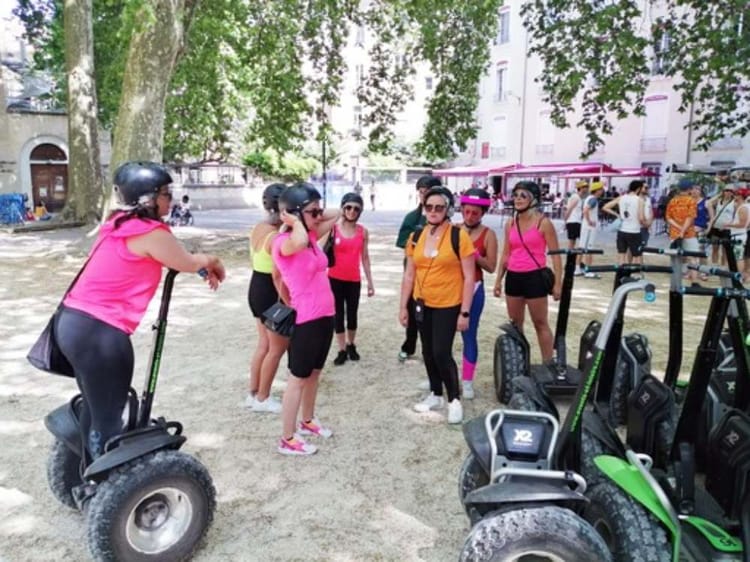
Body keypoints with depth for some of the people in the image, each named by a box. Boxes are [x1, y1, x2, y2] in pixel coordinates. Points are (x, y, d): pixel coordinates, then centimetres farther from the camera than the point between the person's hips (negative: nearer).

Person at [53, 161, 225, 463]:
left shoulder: (120, 223, 13)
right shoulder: (151, 232, -14)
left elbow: (172, 257, 24)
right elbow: (188, 263, 0)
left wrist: (204, 267, 19)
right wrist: (213, 262, 19)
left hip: (73, 321, 10)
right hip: (98, 332, -10)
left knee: (94, 408, 23)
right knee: (108, 420, 0)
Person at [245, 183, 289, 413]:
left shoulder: (257, 228, 5)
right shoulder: (276, 237, -22)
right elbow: (277, 275, -21)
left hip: (255, 288, 9)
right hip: (269, 293, -9)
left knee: (264, 343, 19)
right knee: (278, 347, 6)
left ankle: (253, 394, 29)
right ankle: (262, 398, 18)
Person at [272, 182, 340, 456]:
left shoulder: (311, 235, 8)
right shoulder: (283, 242, -17)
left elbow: (335, 214, 20)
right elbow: (299, 242, -42)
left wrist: (312, 217, 5)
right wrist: (294, 221, -22)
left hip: (325, 315, 9)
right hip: (305, 319, -9)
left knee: (314, 373, 22)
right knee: (298, 378, 3)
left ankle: (307, 421, 40)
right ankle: (287, 439, 16)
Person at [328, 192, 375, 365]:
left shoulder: (363, 231, 2)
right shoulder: (333, 228, -6)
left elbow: (364, 257, 7)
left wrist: (370, 282, 8)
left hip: (354, 280, 2)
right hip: (335, 279, -2)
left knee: (352, 314, 12)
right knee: (338, 314, 5)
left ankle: (351, 345, 32)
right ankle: (342, 350, 16)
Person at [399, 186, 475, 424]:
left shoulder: (459, 236, -12)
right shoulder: (416, 236, 1)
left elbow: (469, 277, -11)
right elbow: (409, 274, 7)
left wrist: (465, 312, -13)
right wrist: (403, 306, 6)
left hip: (448, 305, -5)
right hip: (422, 304, 5)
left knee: (442, 353, -6)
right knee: (428, 352, 15)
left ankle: (455, 399, 16)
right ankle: (436, 395, 34)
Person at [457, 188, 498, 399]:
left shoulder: (488, 234, -5)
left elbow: (491, 267, -6)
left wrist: (474, 254, -20)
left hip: (473, 289, -3)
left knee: (469, 334, 4)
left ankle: (467, 381, 17)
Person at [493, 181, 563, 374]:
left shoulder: (543, 223, -6)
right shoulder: (510, 224, 8)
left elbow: (555, 255, -6)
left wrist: (557, 283, -11)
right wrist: (498, 280, 11)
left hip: (534, 277, -5)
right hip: (513, 277, 5)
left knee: (540, 323, 2)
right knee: (515, 323, 13)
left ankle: (549, 363, 10)